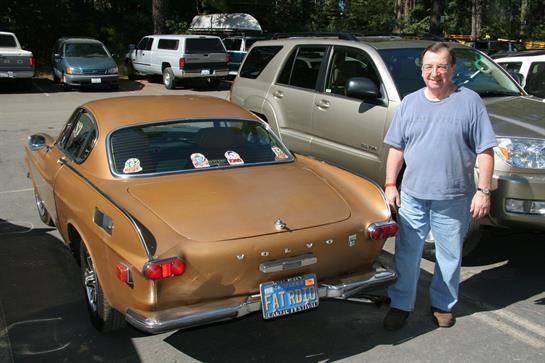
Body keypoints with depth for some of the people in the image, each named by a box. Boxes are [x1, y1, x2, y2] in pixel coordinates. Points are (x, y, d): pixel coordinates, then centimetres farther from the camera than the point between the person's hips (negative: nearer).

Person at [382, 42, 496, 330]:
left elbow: (485, 152, -5)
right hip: (412, 195, 2)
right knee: (407, 253, 9)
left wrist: (483, 190, -11)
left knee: (449, 256, 12)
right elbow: (396, 148, 8)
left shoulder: (470, 101, -4)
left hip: (454, 199, -2)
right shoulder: (410, 103, 5)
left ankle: (443, 305, 31)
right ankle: (400, 304, 23)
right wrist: (390, 184, 1)